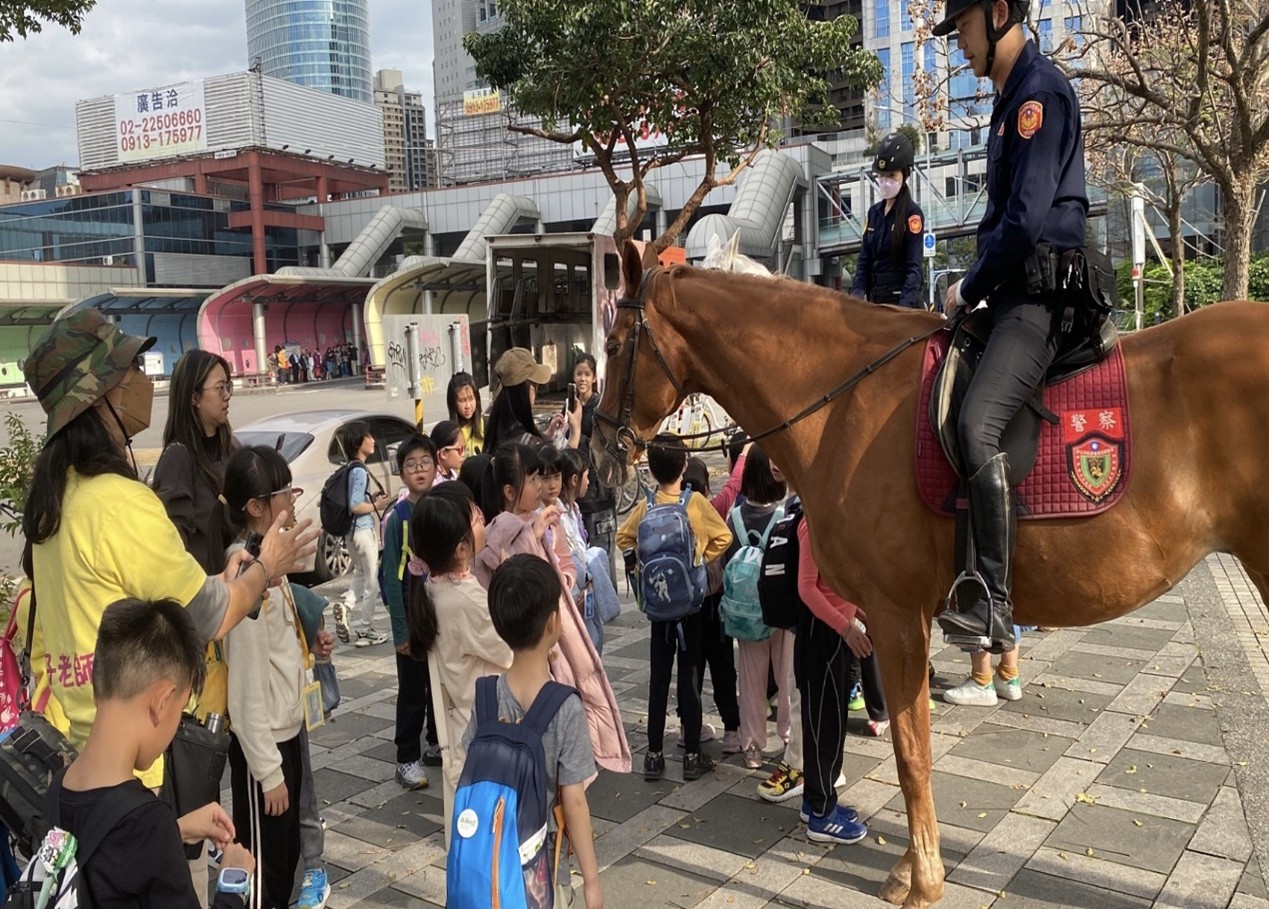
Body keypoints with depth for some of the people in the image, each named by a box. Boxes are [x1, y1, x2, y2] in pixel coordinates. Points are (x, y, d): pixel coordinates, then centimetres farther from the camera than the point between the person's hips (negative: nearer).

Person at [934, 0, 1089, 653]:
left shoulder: (1039, 91, -11)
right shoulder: (1012, 98, 21)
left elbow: (1026, 219, -20)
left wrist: (968, 288, -10)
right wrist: (976, 287, 10)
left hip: (1041, 293, -11)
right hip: (1016, 291, 11)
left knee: (976, 424, -30)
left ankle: (993, 606, -27)